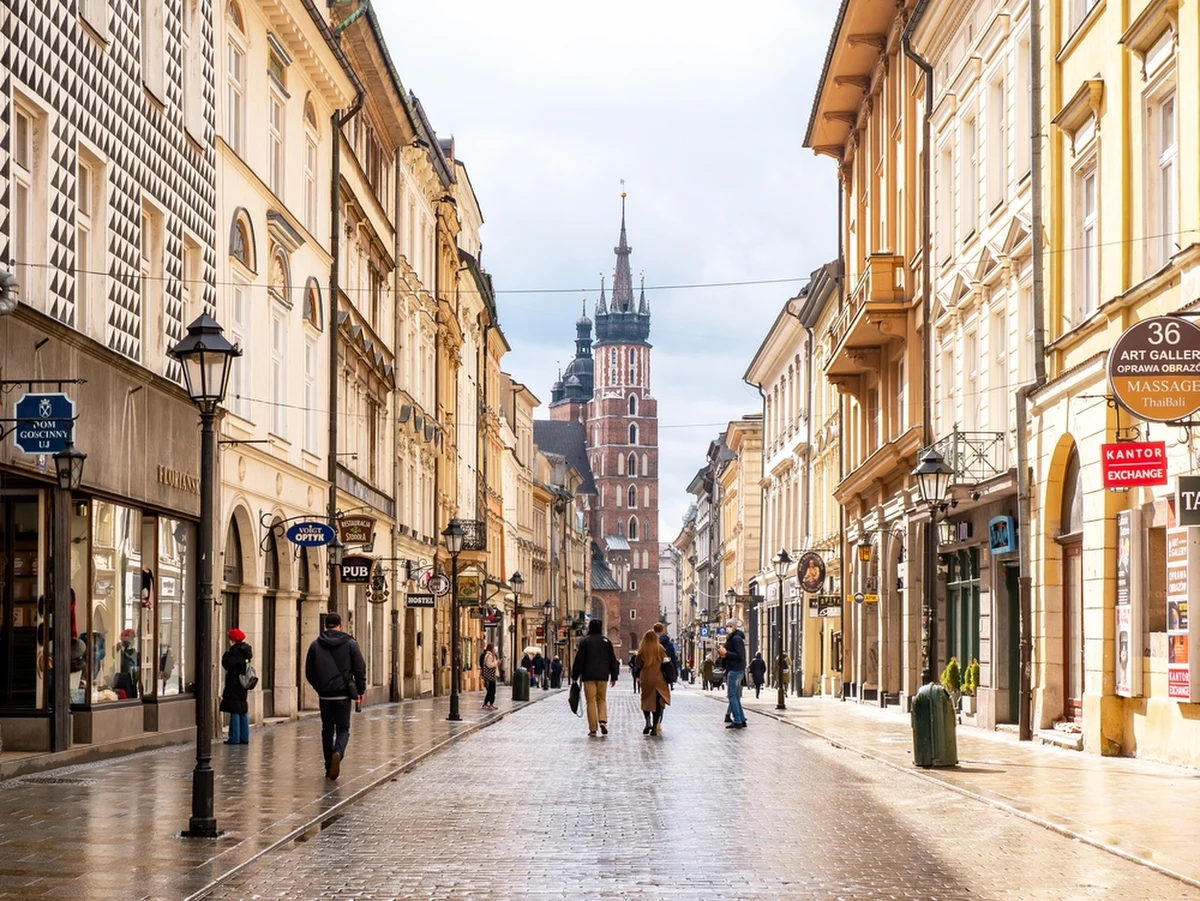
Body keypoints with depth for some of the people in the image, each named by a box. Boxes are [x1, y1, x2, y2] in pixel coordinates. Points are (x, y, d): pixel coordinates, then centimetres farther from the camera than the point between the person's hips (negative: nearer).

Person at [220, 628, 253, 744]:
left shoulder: (235, 651, -16)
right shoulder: (245, 650, 11)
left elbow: (228, 665, -21)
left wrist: (225, 655, -4)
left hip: (234, 685, -9)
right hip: (243, 686, 9)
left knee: (235, 712, -6)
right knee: (243, 711, 12)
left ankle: (235, 738, -6)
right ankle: (244, 738, 15)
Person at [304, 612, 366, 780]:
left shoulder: (315, 645, 2)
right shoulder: (350, 644, -2)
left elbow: (308, 671, 7)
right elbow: (360, 669, -1)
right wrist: (360, 690, 10)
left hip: (324, 695, 2)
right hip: (343, 694, -2)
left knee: (327, 730, 12)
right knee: (343, 729, 6)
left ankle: (329, 768, 12)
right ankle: (338, 753, -24)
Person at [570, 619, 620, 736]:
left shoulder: (585, 641, -3)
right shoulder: (606, 641, 6)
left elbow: (579, 660, -3)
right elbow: (613, 660, 9)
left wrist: (574, 676, 3)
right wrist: (614, 676, 15)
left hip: (588, 676, -2)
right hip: (603, 676, 3)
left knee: (591, 701, 0)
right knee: (602, 699, 14)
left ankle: (593, 729, -2)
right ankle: (603, 720, -9)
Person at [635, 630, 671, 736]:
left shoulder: (642, 650, -3)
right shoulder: (660, 649, -2)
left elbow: (638, 665, 2)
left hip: (646, 679, 0)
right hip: (658, 679, 0)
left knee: (646, 701, 12)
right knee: (657, 703, 4)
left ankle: (648, 721, -8)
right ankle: (655, 726, 1)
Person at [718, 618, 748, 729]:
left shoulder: (736, 639, -14)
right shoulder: (733, 638, 18)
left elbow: (740, 656, -22)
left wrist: (726, 653, -18)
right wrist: (724, 654, 9)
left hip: (735, 670, -11)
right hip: (735, 670, 11)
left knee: (732, 696, -9)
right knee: (736, 696, 12)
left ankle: (737, 721, -10)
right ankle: (741, 720, 14)